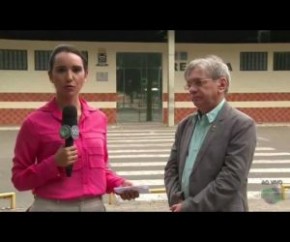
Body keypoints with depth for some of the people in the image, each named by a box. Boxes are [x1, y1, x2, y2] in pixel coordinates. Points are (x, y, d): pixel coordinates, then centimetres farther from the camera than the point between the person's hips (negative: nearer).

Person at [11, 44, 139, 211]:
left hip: (96, 205, 4)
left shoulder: (99, 118, 3)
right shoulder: (35, 122, -9)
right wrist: (54, 164, -18)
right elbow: (19, 179, -4)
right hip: (52, 207, -3)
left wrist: (118, 183, -4)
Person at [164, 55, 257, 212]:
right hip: (183, 207, 5)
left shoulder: (242, 125, -13)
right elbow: (171, 168, 7)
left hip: (220, 209, -5)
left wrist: (189, 207, -17)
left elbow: (230, 179, -20)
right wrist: (177, 201, -9)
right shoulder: (185, 124, 6)